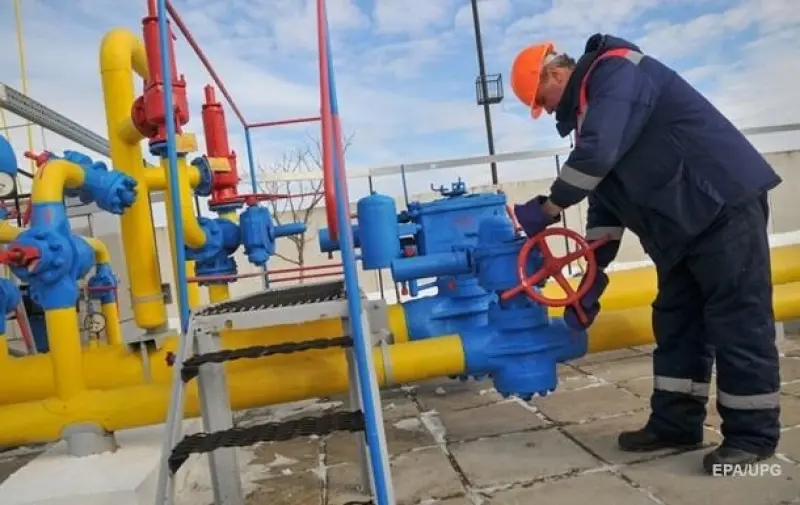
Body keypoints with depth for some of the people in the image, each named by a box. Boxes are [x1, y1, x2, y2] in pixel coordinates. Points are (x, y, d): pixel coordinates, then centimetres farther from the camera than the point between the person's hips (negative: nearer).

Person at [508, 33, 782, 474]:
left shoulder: (617, 72, -12)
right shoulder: (591, 107, 16)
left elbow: (596, 155, -28)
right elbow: (605, 199, 14)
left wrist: (546, 209, -14)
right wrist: (592, 280, 10)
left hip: (725, 203, -10)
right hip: (683, 224, 10)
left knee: (737, 321, -4)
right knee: (676, 323, 10)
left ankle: (752, 434, 8)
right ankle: (675, 424, 19)